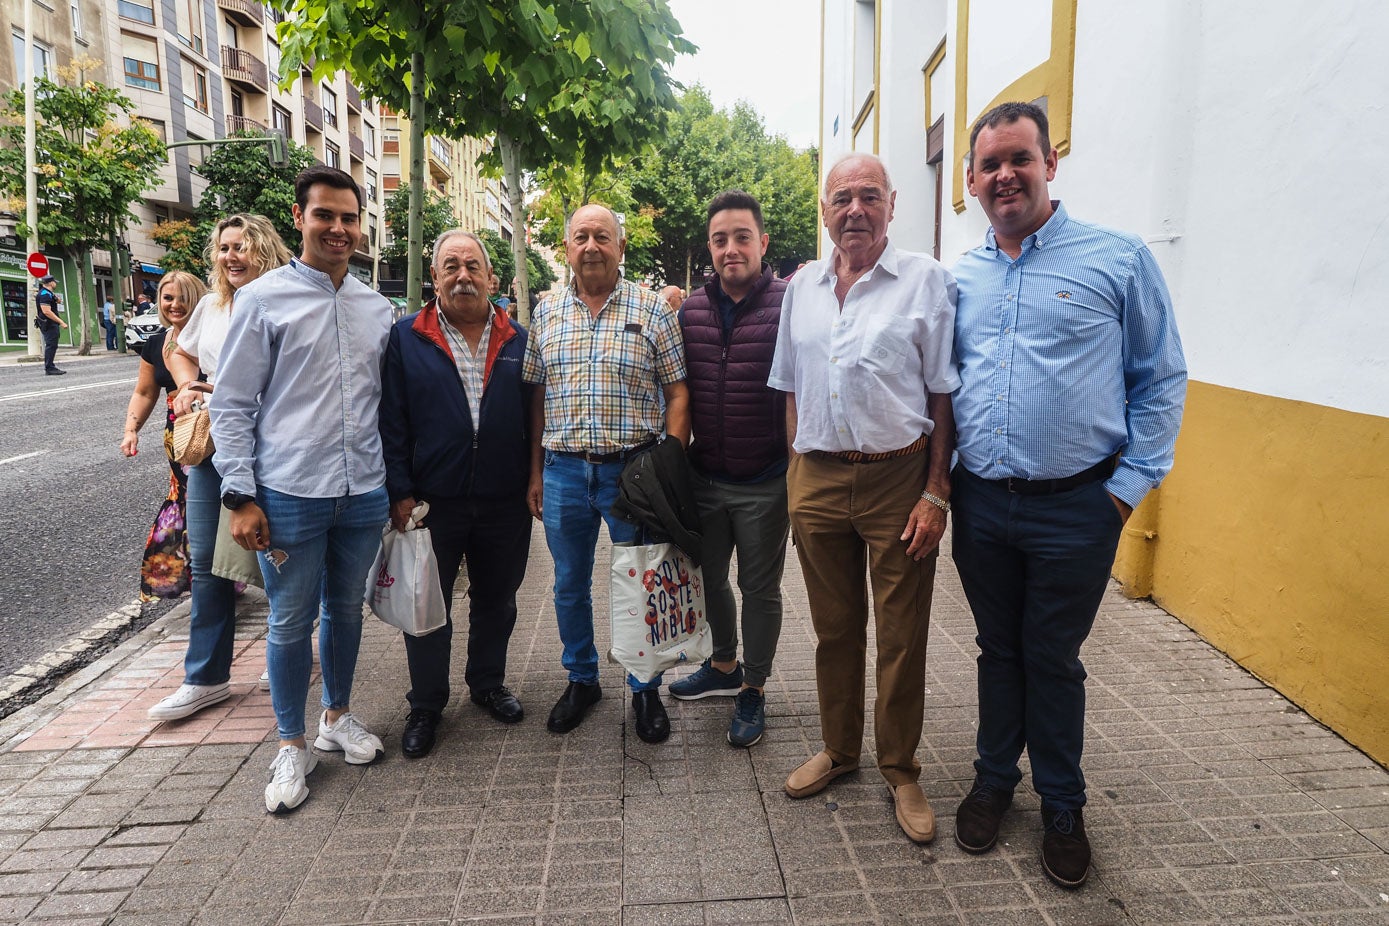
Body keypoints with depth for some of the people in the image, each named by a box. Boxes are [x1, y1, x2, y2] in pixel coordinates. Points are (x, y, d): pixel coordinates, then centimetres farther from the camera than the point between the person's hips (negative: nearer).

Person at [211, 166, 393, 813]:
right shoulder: (263, 299, -3)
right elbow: (232, 405, -4)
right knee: (291, 623, 6)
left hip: (364, 493, 4)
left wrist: (399, 482, 13)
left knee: (347, 610, 16)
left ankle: (337, 716, 36)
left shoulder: (377, 307, 9)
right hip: (289, 494, -4)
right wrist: (240, 497, -10)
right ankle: (292, 746, 24)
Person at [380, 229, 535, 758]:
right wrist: (400, 491, -9)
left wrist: (535, 483, 4)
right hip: (432, 501, -2)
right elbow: (393, 419, -4)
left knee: (496, 601, 16)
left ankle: (488, 684, 37)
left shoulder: (517, 340, 5)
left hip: (505, 502, 2)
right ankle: (425, 706, 28)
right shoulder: (406, 338, -1)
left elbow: (534, 416, 8)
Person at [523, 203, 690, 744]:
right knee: (570, 585, 14)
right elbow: (536, 397, 11)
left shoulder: (651, 309, -1)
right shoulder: (547, 314, 8)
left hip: (633, 469, -3)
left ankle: (646, 689, 26)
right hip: (563, 470, 3)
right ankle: (581, 681, 33)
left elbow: (678, 392, -2)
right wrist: (536, 472, 8)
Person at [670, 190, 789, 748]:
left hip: (764, 483, -5)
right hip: (705, 477, 5)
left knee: (760, 588, 10)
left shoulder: (789, 306, -10)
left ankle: (753, 691, 28)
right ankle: (724, 666, 43)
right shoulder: (691, 310, 4)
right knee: (709, 578, 19)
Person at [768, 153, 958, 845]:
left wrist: (936, 492, -10)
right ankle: (838, 748, 34)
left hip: (898, 478, -3)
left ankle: (900, 769, 25)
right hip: (818, 478, 4)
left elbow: (944, 395, -5)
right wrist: (798, 471, 10)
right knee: (833, 626, 15)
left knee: (901, 635, 6)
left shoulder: (926, 281, -3)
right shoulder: (802, 287, 11)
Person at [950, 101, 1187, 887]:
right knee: (999, 648, 17)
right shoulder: (959, 277, 7)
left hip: (1074, 506, -3)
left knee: (1053, 659, 9)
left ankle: (1063, 806, 30)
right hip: (980, 502, 3)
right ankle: (995, 778, 35)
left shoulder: (1119, 259, -4)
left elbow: (1162, 380, -2)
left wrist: (1130, 484, -7)